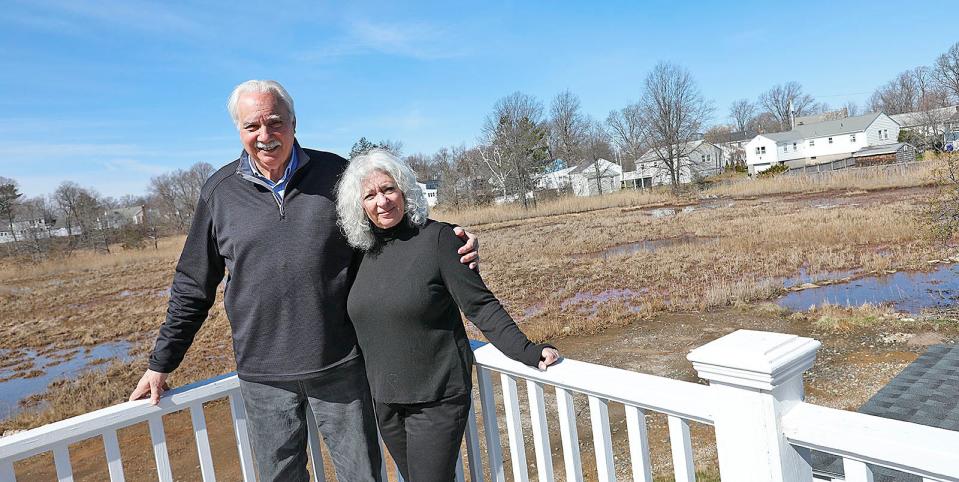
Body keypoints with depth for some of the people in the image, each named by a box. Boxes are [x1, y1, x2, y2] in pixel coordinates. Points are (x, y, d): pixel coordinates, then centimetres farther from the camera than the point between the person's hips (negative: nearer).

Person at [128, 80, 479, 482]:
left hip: (340, 366, -1)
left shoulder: (336, 174, -2)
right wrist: (161, 362, 12)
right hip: (263, 375, 1)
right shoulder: (220, 191, 1)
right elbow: (193, 287, 9)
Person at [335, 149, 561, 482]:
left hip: (436, 400, -5)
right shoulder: (365, 251, 4)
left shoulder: (437, 237, -12)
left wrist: (526, 351, -25)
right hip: (385, 403, 6)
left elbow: (481, 306, -15)